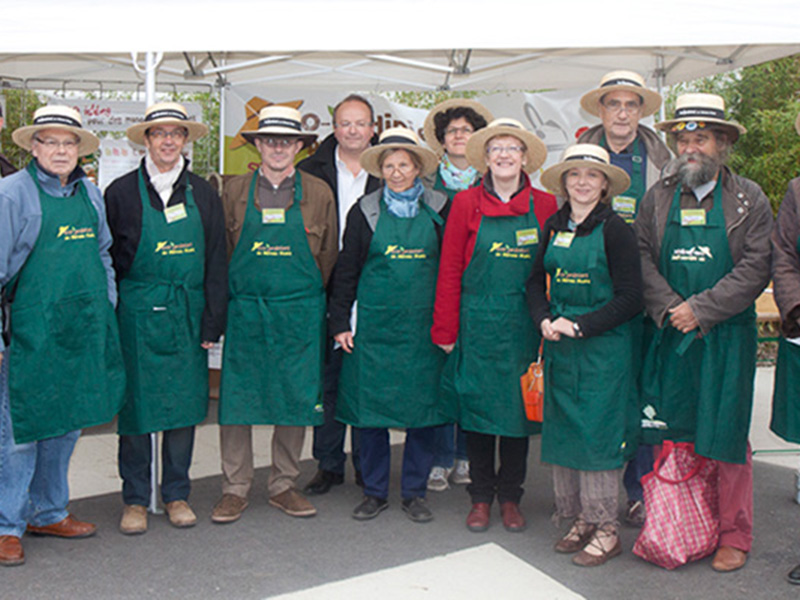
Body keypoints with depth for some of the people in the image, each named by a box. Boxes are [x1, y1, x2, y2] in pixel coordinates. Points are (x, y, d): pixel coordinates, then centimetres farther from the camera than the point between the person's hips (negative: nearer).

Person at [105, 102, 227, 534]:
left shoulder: (203, 194, 7)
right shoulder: (121, 191, 2)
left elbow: (216, 263, 6)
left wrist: (212, 322, 1)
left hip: (186, 315, 2)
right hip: (135, 315, -2)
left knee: (185, 404, 7)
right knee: (135, 403, 3)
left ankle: (177, 494, 22)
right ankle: (135, 499, 18)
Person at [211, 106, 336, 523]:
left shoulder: (318, 194, 6)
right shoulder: (235, 192, 6)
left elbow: (328, 257, 10)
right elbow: (222, 252, 10)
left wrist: (309, 300, 7)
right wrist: (229, 300, 5)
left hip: (299, 315, 0)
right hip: (243, 312, 0)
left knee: (296, 401, 6)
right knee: (235, 401, 1)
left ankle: (284, 486, 21)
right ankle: (235, 489, 15)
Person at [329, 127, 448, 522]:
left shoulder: (439, 209, 5)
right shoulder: (365, 212, 5)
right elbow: (346, 271, 7)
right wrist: (339, 322, 2)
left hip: (424, 327, 0)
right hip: (375, 328, 0)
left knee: (423, 408, 4)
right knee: (369, 408, 2)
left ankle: (414, 492, 19)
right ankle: (375, 491, 18)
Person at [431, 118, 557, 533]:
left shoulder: (544, 206, 2)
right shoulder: (466, 203, 0)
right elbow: (450, 270, 0)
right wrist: (445, 329, -2)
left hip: (524, 325, 1)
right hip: (477, 323, -1)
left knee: (518, 409, 8)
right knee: (477, 407, 7)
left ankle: (510, 496, 24)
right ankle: (481, 497, 22)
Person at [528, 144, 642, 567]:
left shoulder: (615, 230, -8)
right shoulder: (554, 227, 8)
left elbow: (629, 299, -10)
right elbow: (536, 282, 14)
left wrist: (578, 325, -15)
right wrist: (545, 320, -4)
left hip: (603, 346, -6)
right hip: (559, 346, 6)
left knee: (597, 432, -3)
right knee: (562, 430, 9)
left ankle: (606, 529, 10)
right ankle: (580, 519, 23)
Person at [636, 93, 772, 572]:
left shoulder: (749, 199, 2)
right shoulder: (658, 198, 9)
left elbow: (755, 268, -6)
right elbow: (642, 258, 4)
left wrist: (700, 309, -13)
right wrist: (669, 307, -11)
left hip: (727, 337, -2)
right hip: (669, 335, 2)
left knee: (727, 438, 3)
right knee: (671, 436, 5)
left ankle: (734, 536, 17)